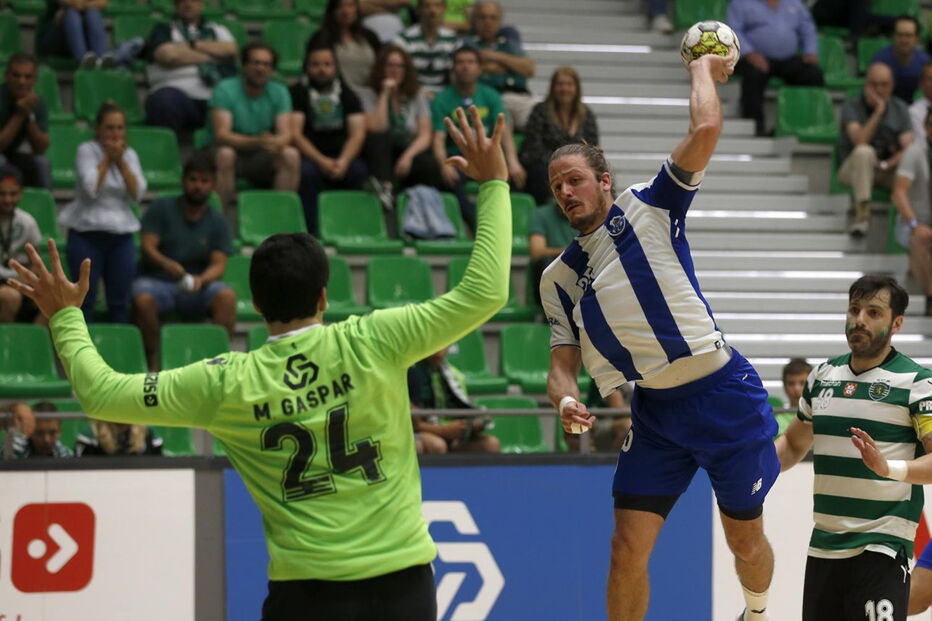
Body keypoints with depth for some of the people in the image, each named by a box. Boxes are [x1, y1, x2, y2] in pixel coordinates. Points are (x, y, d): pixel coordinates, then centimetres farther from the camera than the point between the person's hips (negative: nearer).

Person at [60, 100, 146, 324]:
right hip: (87, 232, -4)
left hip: (121, 236, 4)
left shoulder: (129, 154, 10)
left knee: (120, 301, 3)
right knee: (86, 299, -4)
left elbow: (138, 193, -3)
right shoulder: (87, 150, -3)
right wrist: (107, 158, -9)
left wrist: (120, 160, -7)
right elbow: (91, 188, -17)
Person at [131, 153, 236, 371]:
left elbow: (218, 265, -3)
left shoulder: (217, 222, 6)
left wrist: (201, 279, -27)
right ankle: (152, 361, -20)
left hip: (196, 288, 2)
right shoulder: (161, 208, 2)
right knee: (143, 299, -36)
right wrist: (167, 264, -30)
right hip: (156, 279, -2)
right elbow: (147, 248, -8)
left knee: (227, 296, -29)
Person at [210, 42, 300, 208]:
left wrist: (275, 143, -35)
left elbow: (285, 134, -9)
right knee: (224, 154, -36)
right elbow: (221, 135, -21)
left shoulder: (279, 92, 2)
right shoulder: (225, 90, -10)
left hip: (262, 161, 3)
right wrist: (257, 142, -37)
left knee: (291, 155, -25)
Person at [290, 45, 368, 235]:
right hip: (309, 156, -2)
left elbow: (357, 134, 1)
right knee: (307, 171, -36)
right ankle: (312, 232, -32)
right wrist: (321, 161, -22)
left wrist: (343, 161, -20)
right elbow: (294, 134, -8)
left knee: (358, 170, -30)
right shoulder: (298, 93, 4)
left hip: (342, 157, 2)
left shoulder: (347, 95, 13)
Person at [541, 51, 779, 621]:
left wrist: (704, 68, 3)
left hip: (722, 394, -4)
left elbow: (706, 130, -13)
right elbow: (563, 363, 10)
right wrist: (566, 400, -12)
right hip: (655, 410, 4)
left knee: (746, 543, 9)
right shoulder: (558, 279, 12)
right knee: (628, 550, -6)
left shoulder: (648, 207, -1)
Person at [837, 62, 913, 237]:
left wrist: (885, 165, -24)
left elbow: (907, 149, -7)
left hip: (888, 171, 2)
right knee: (864, 152, -38)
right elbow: (860, 142, -23)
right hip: (853, 169, -2)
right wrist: (878, 112, -24)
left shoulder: (900, 109, 3)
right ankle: (862, 215, -38)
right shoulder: (852, 107, -7)